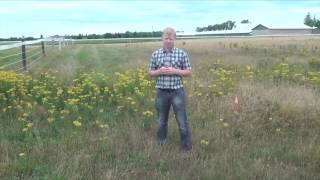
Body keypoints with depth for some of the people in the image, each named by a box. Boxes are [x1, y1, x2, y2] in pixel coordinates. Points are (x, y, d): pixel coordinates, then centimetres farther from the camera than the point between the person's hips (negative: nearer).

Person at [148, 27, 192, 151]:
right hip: (161, 92, 2)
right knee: (161, 121, 15)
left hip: (177, 92, -2)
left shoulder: (181, 54, -2)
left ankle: (187, 148, 15)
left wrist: (175, 71, -14)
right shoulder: (155, 54, 3)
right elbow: (150, 73, 9)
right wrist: (159, 72, -12)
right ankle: (160, 145, 31)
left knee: (182, 121, 2)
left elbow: (189, 72, 1)